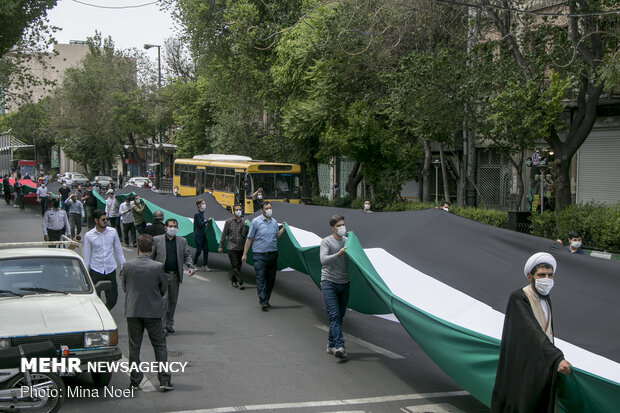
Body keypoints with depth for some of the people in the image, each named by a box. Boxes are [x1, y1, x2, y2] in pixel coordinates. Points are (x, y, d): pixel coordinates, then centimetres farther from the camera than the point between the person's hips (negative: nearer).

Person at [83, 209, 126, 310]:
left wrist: (123, 266, 10)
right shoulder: (88, 236, -3)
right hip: (95, 271, -2)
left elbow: (118, 250, 12)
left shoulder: (112, 232, 3)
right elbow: (87, 256, 3)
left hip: (110, 270, 2)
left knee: (112, 299, 5)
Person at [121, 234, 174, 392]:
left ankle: (135, 381, 14)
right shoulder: (158, 267, -12)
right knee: (160, 345, 9)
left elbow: (124, 288, 5)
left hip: (132, 311, 1)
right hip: (153, 311, -1)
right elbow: (164, 290, -1)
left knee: (134, 347, 11)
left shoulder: (127, 266, -7)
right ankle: (164, 380, 6)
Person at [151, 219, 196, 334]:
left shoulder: (182, 241, 9)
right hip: (162, 275, -3)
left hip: (175, 276, 3)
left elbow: (187, 255, 11)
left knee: (173, 301, 10)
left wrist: (191, 267, -6)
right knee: (163, 300, -10)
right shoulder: (157, 240, 2)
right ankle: (162, 326, -5)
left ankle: (169, 325, 22)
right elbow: (151, 256, 4)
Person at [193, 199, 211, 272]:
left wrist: (205, 224, 5)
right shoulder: (197, 214, -13)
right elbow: (200, 224, -18)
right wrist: (208, 220, -11)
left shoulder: (202, 213, 13)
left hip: (203, 235, 8)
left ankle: (205, 266, 8)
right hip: (198, 235, -8)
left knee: (206, 250, 4)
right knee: (199, 251, -4)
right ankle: (194, 265, 12)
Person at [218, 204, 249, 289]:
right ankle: (240, 282, -8)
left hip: (240, 248, 4)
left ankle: (233, 280, 25)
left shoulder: (243, 222, 6)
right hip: (231, 247, -4)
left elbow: (244, 235, -2)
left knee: (238, 266, 9)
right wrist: (220, 246, 1)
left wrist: (245, 226, -15)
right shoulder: (229, 221, -1)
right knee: (235, 266, -8)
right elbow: (224, 234, 2)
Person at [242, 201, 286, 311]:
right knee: (261, 278, -9)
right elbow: (249, 239, 0)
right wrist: (245, 254, -2)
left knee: (271, 279, 8)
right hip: (260, 254, -5)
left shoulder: (274, 222, 11)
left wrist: (283, 229, 8)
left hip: (272, 254, 5)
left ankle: (266, 300, 20)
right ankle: (263, 302, -10)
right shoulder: (256, 221, -3)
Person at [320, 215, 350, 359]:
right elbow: (324, 260, -19)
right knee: (334, 315, -13)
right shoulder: (326, 242, -3)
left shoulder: (348, 241, 11)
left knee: (340, 316, 9)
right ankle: (339, 346, -19)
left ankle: (331, 345, 20)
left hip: (344, 283, 5)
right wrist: (338, 254, -31)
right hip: (329, 283, -5)